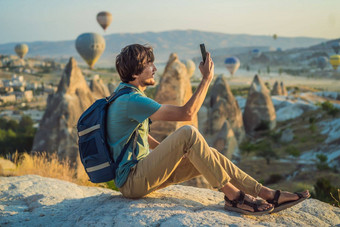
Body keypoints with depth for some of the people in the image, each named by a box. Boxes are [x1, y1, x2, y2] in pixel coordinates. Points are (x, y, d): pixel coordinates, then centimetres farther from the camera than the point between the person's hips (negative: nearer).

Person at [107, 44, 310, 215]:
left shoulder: (125, 93, 12)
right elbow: (187, 113, -23)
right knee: (189, 133, -27)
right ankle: (234, 196, -18)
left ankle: (268, 194, -1)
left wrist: (171, 151, 17)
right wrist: (207, 78, -14)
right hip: (131, 182, -10)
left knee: (208, 154, 0)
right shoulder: (131, 100, -21)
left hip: (143, 171, 10)